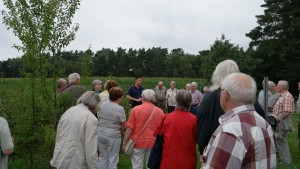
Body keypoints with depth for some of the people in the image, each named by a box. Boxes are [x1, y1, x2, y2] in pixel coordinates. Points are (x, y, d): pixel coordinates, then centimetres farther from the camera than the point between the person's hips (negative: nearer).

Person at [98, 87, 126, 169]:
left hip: (101, 134, 6)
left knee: (103, 157, 20)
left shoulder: (103, 104, 1)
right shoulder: (120, 109, -18)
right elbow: (124, 126, -12)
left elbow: (100, 118, 11)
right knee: (113, 160, 10)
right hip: (113, 136, -6)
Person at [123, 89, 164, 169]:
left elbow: (130, 129, -8)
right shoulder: (160, 111, -3)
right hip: (154, 143, 2)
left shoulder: (135, 109, -8)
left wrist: (124, 143, 2)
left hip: (138, 142, -1)